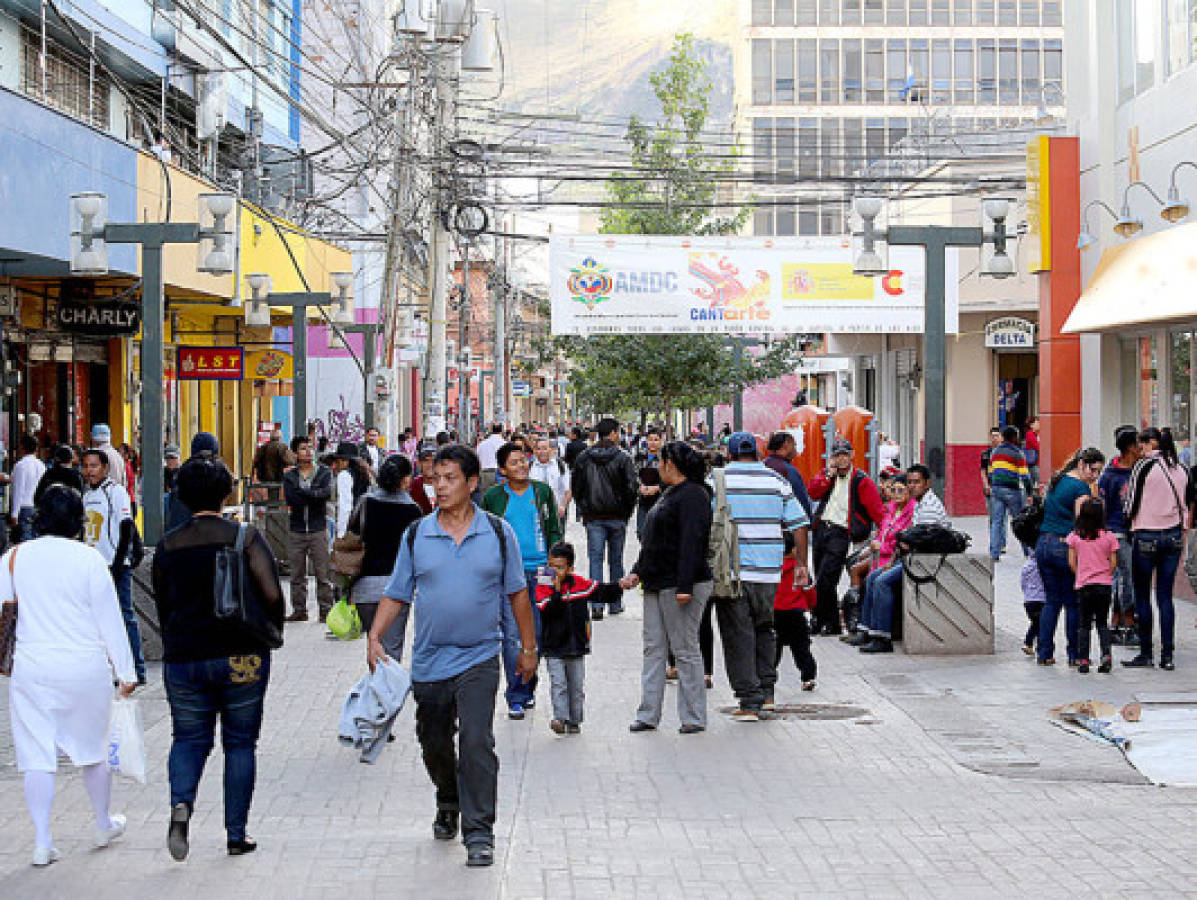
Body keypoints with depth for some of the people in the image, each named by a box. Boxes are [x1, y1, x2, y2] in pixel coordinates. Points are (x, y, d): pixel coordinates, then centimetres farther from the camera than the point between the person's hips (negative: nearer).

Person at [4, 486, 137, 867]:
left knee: (37, 755, 5)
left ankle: (42, 842, 1)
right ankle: (104, 825, 31)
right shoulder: (89, 559, -7)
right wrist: (126, 672, 2)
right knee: (91, 749, 15)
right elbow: (110, 620, -4)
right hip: (85, 669, -1)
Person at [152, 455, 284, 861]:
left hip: (183, 659, 2)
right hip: (243, 657, -1)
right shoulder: (246, 537, -5)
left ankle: (181, 802, -14)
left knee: (189, 738, 14)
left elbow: (163, 607, 10)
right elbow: (271, 595, -12)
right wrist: (271, 634, 6)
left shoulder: (167, 547, 3)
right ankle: (236, 835, 10)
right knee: (239, 743, 9)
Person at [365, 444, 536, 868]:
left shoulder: (498, 533, 0)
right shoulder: (416, 535, 2)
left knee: (476, 742, -14)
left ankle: (479, 834, -8)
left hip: (479, 659, -2)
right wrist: (375, 637, -8)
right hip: (429, 662, 3)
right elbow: (396, 594, 6)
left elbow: (517, 593, 7)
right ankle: (448, 805, 42)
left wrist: (528, 648, 9)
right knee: (434, 746, 14)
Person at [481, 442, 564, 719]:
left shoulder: (542, 492, 9)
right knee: (512, 636, -7)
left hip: (539, 571, 2)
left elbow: (554, 530, 13)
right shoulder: (493, 497, 6)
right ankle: (516, 698, -3)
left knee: (537, 633, 7)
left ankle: (529, 687, 23)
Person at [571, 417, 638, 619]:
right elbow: (631, 488, -9)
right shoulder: (623, 458, -8)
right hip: (617, 517, -1)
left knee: (595, 558, 0)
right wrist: (626, 512, 4)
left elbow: (575, 487, 7)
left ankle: (596, 605, -12)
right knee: (616, 560, 10)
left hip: (593, 517, 1)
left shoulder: (583, 457, 2)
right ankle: (615, 604, 17)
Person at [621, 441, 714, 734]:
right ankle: (648, 715, 12)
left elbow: (691, 543, -20)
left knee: (685, 650, -3)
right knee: (653, 648, 8)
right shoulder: (670, 494, 18)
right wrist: (637, 572, 14)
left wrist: (684, 586, -25)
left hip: (680, 586, -10)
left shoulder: (693, 495, -13)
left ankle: (694, 717, 5)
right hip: (657, 585, 10)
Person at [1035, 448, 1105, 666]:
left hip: (1043, 544, 7)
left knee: (1051, 601, 13)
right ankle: (1074, 654, 8)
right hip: (1065, 547, -7)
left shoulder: (1055, 481, 14)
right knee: (1073, 603, 4)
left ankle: (1044, 654, 11)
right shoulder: (1081, 488, -10)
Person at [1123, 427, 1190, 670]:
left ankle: (1146, 653, 6)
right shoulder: (1182, 470, 7)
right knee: (1165, 596, 8)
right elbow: (1186, 506, 12)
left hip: (1146, 537, -5)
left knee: (1142, 595, 4)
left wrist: (1130, 518, 12)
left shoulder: (1144, 466, -10)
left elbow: (1132, 505, -7)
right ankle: (1167, 655, 5)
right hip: (1173, 536, 5)